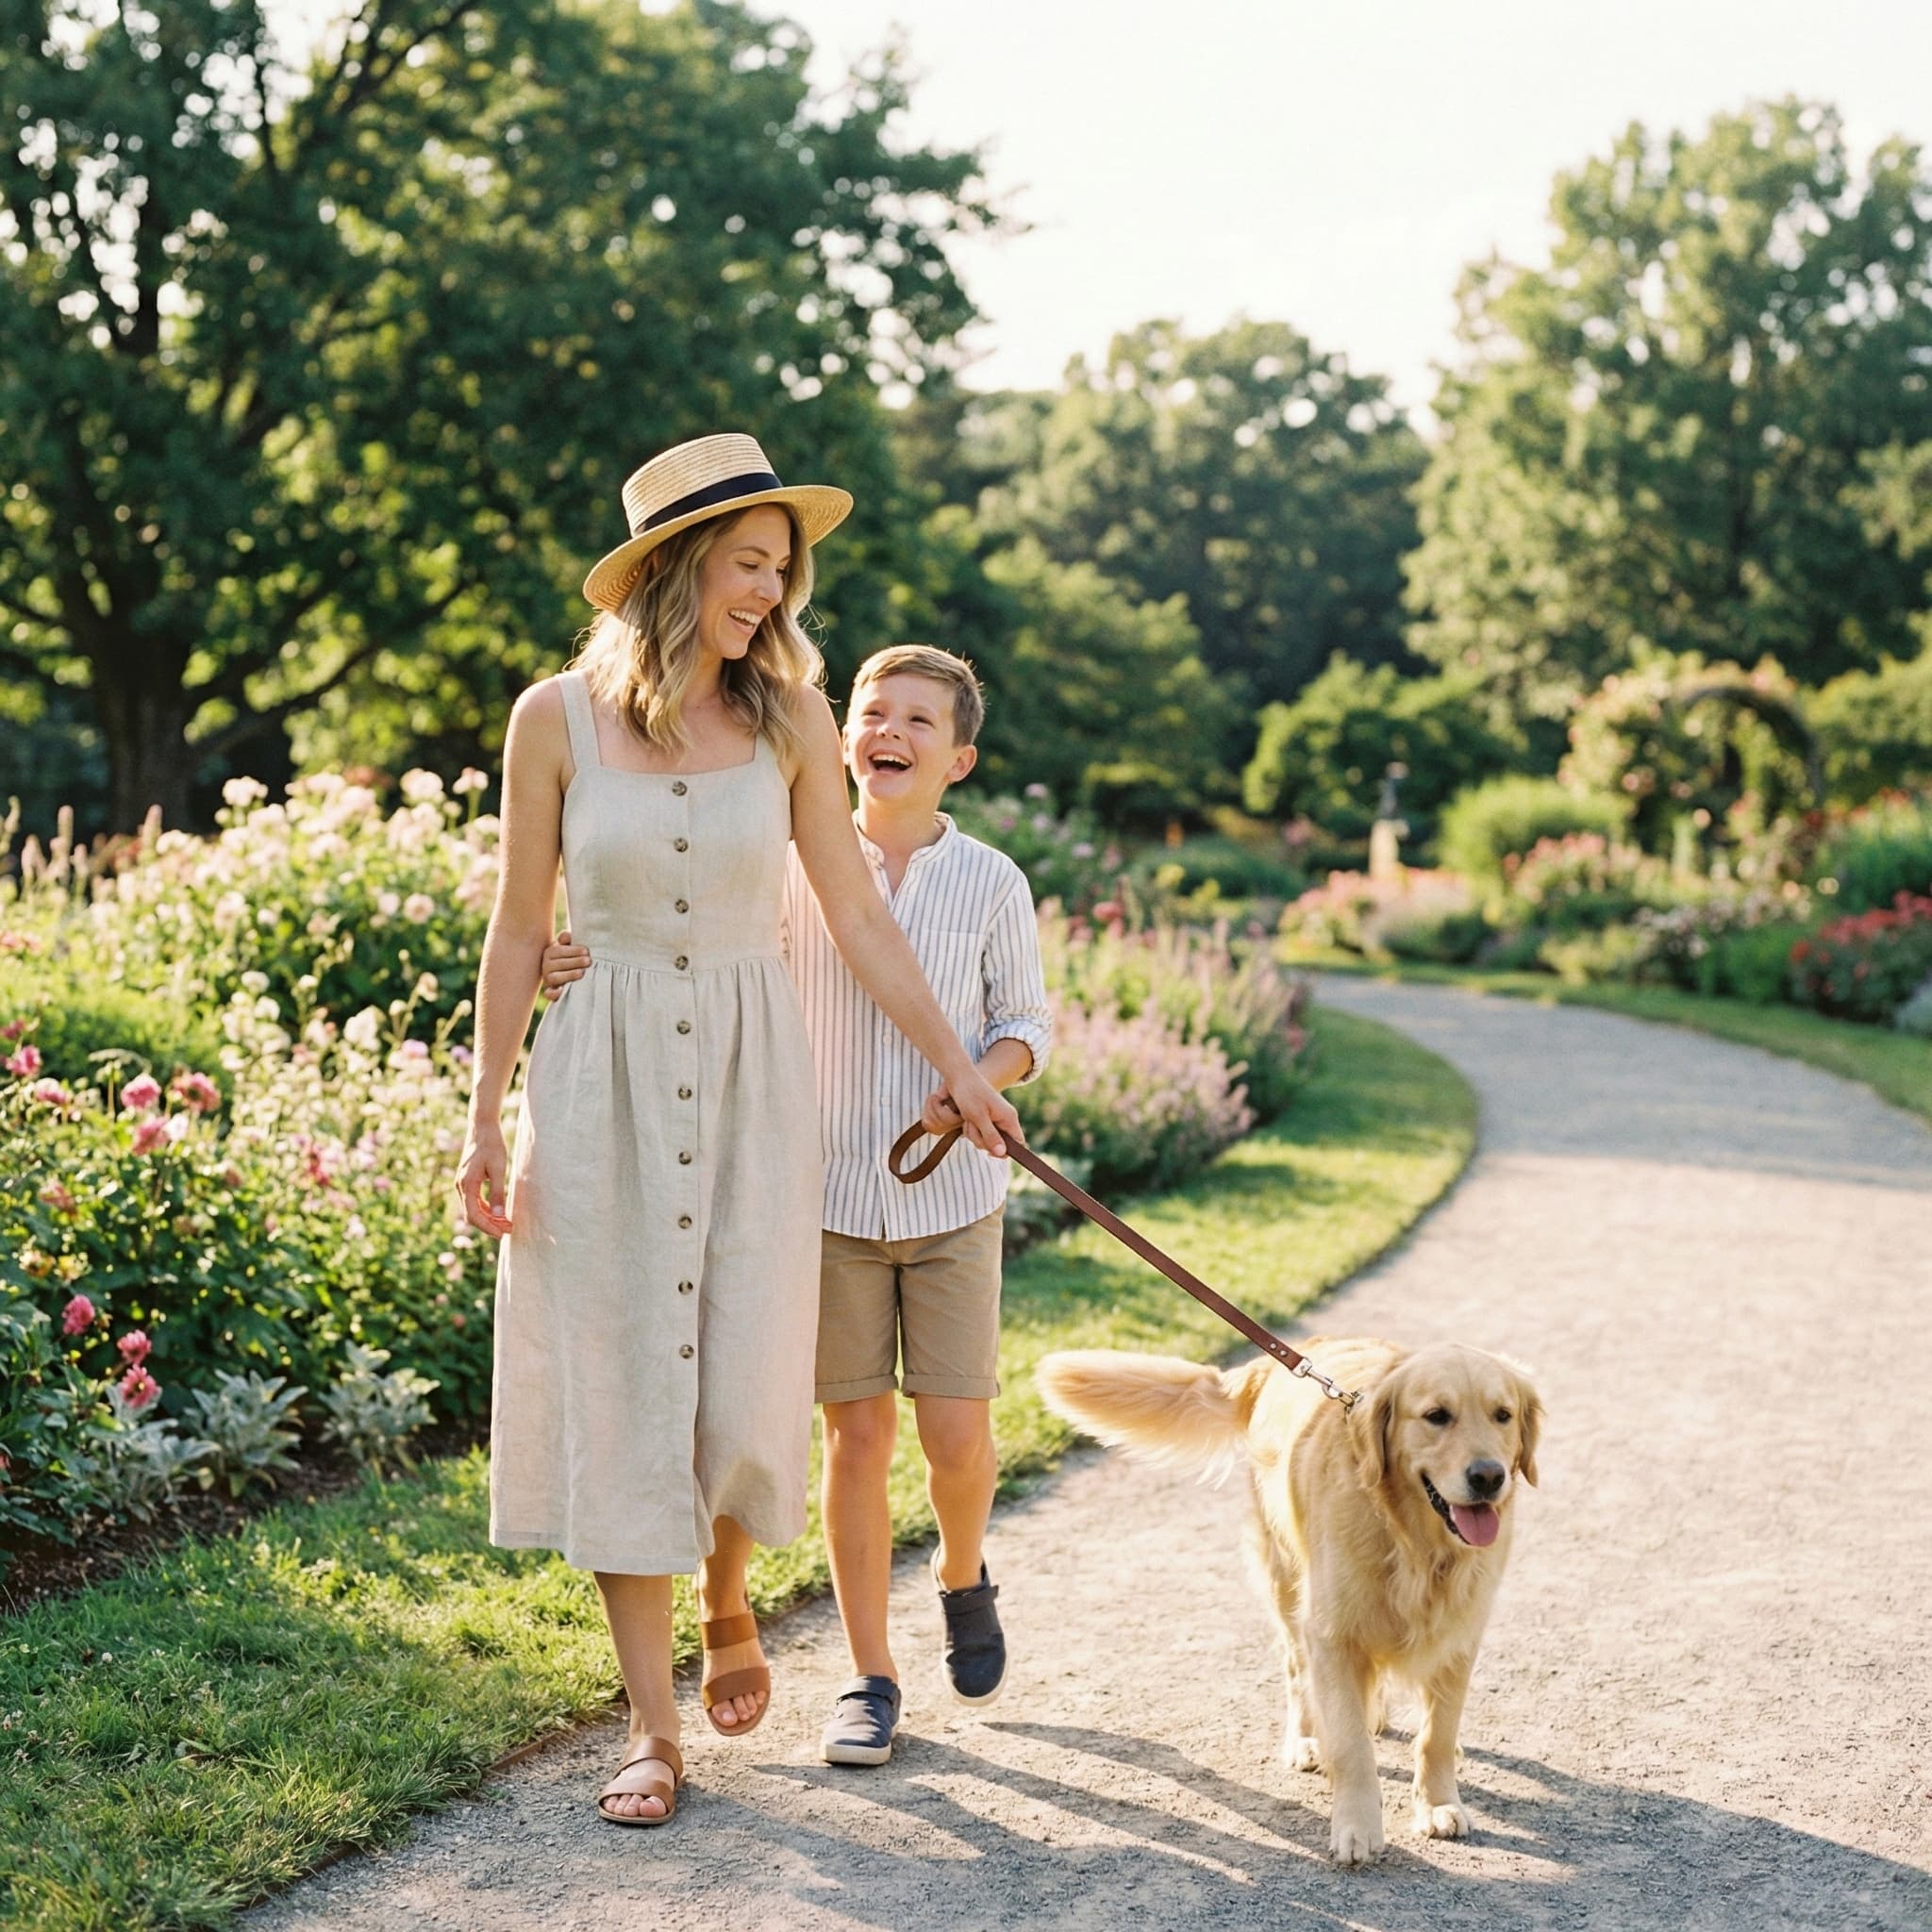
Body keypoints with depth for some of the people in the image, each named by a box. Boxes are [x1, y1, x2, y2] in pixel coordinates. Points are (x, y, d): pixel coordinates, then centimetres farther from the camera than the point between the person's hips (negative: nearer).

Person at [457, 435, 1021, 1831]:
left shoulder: (788, 719, 0)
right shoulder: (559, 718, -3)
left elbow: (857, 914, 6)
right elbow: (520, 931, 2)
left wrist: (959, 1068, 8)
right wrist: (486, 1121, 0)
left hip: (749, 1076, 1)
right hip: (601, 1080, -1)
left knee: (746, 1388, -2)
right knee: (620, 1386, 1)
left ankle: (726, 1597, 32)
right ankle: (655, 1726, 11)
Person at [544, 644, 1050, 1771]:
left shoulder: (991, 883, 0)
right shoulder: (796, 866, -1)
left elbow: (1027, 1021, 8)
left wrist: (980, 1081, -13)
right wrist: (590, 966, -17)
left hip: (953, 1201, 0)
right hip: (833, 1197, 0)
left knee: (957, 1436, -2)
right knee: (857, 1435, 3)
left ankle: (963, 1575, 32)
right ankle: (872, 1678, 15)